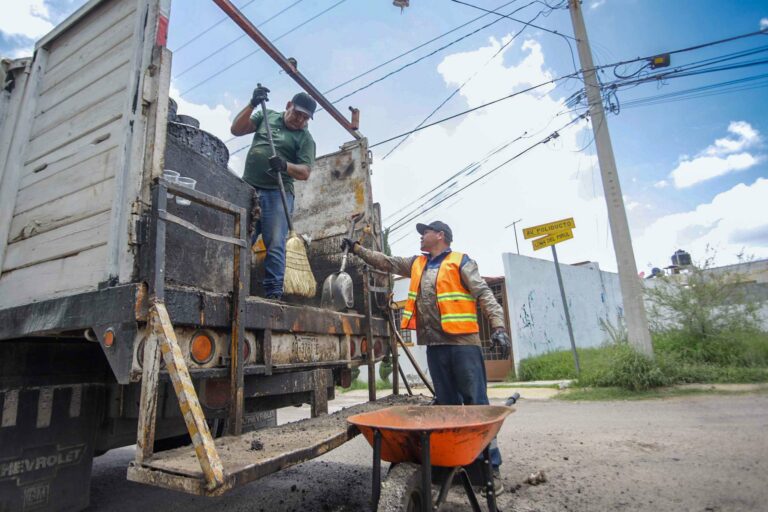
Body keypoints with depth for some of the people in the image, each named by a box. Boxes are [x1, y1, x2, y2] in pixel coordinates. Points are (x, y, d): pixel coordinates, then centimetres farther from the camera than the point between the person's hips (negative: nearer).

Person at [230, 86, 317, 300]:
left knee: (275, 245, -11)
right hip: (247, 189, 3)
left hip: (278, 194, -2)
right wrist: (252, 105, 0)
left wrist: (285, 166, -22)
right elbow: (236, 129, 11)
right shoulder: (266, 116, 18)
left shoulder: (305, 138, 8)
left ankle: (274, 293, -10)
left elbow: (305, 172, -2)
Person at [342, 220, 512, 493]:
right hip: (434, 345, 6)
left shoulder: (461, 262, 0)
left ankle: (490, 466, 7)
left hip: (463, 343, -6)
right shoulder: (416, 264, 17)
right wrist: (357, 248, 23)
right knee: (447, 404, 12)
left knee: (476, 403, -2)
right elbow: (385, 261, 24)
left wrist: (498, 327, -19)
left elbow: (484, 294, -8)